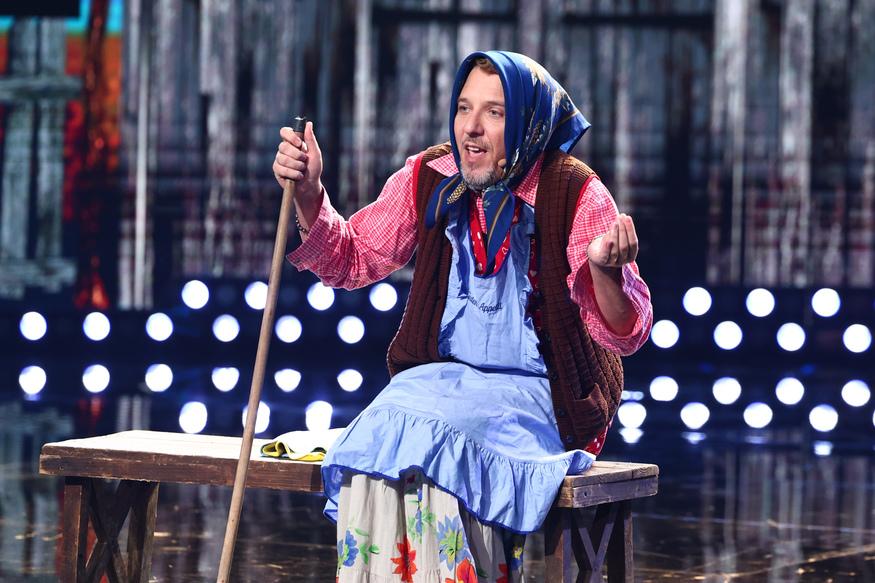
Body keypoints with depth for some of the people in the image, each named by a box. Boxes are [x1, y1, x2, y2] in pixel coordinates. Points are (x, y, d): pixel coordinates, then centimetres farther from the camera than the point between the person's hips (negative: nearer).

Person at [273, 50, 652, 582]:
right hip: (440, 375, 4)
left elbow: (626, 333, -13)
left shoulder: (575, 194, -10)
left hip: (539, 393, -4)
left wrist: (606, 271, -35)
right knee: (379, 437, -26)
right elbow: (351, 259, 14)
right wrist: (309, 197, -5)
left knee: (431, 442, -30)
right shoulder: (428, 179, 3)